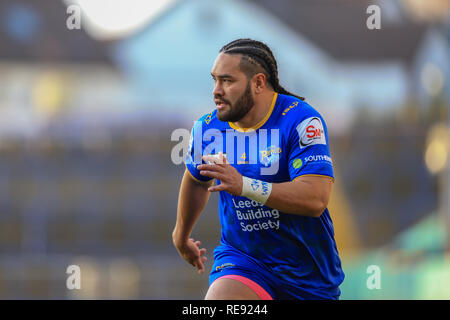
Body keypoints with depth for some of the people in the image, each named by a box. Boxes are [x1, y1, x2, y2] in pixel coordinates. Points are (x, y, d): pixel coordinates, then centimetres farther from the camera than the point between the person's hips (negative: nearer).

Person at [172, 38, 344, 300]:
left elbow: (316, 199, -27)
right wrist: (181, 234, 38)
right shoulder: (206, 128, 0)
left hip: (306, 268, -2)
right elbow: (197, 180, 23)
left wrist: (243, 185, -37)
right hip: (241, 259, 2)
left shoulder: (301, 120, -15)